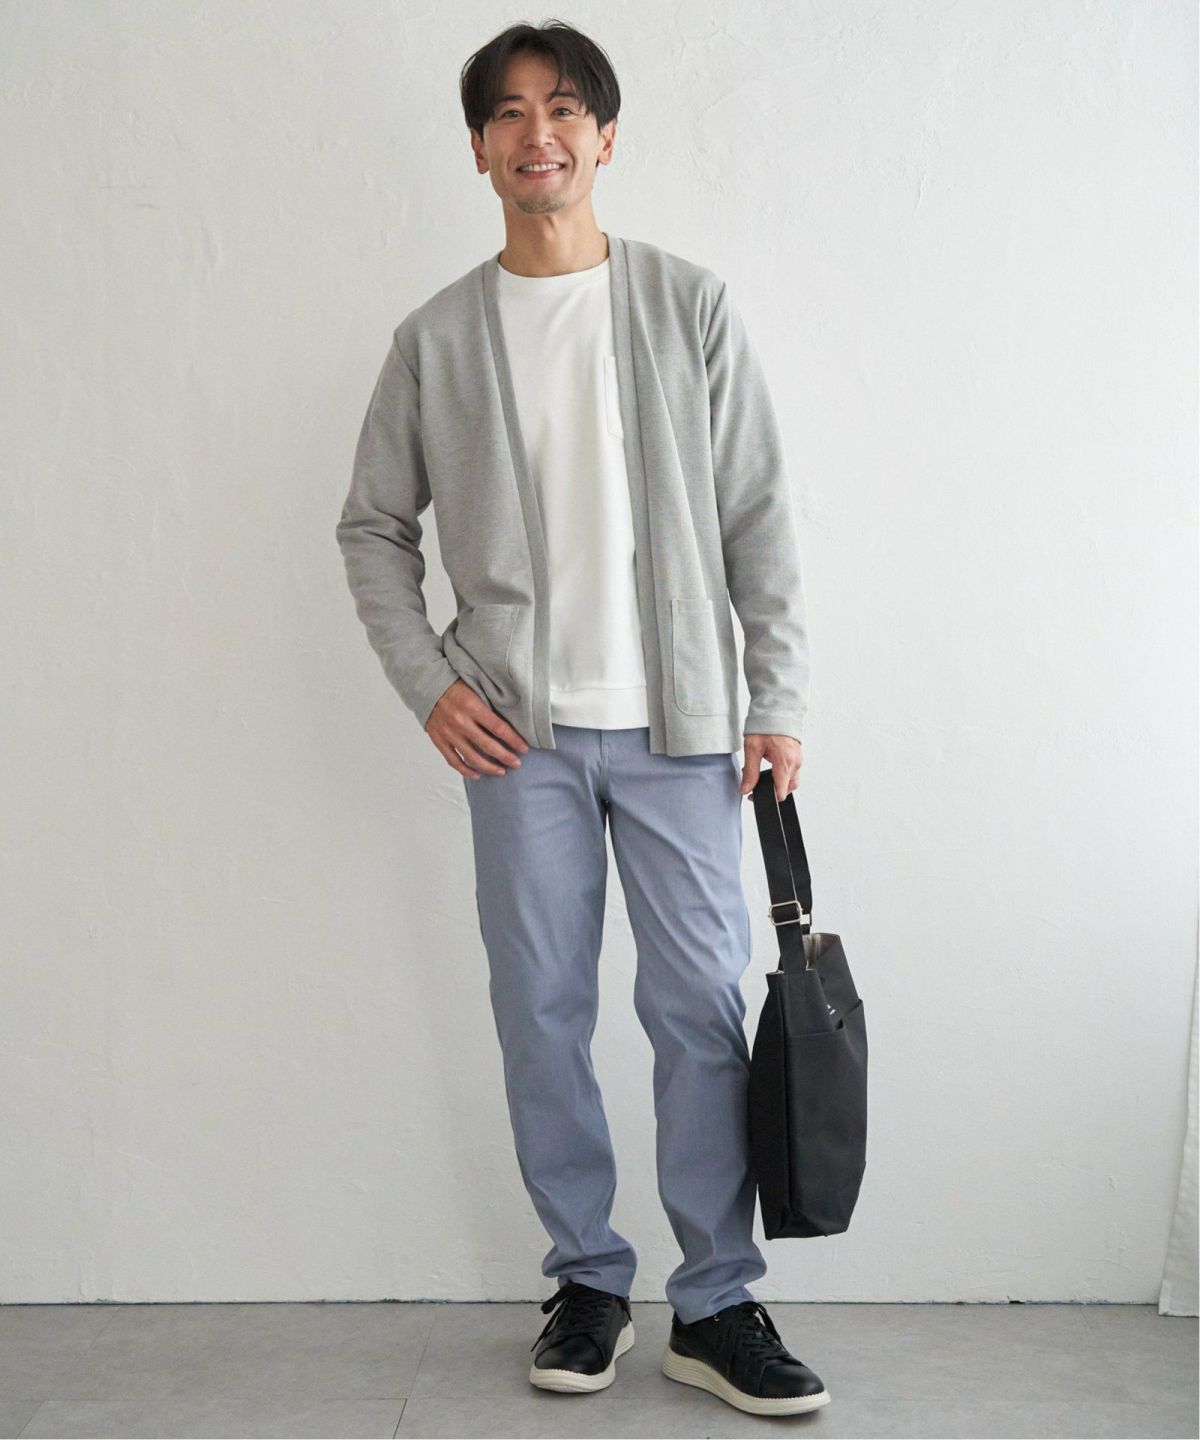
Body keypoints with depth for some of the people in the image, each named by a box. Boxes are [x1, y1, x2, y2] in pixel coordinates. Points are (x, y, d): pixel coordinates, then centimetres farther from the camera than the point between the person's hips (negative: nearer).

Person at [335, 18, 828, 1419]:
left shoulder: (689, 305, 3)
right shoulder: (436, 337, 5)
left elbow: (758, 515, 2)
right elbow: (373, 528, 11)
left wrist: (780, 698, -2)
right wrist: (429, 683, -2)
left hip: (678, 722, -1)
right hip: (516, 728, 1)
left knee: (703, 1009, 0)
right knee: (541, 1011, 6)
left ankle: (716, 1306, 13)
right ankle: (587, 1282, 22)